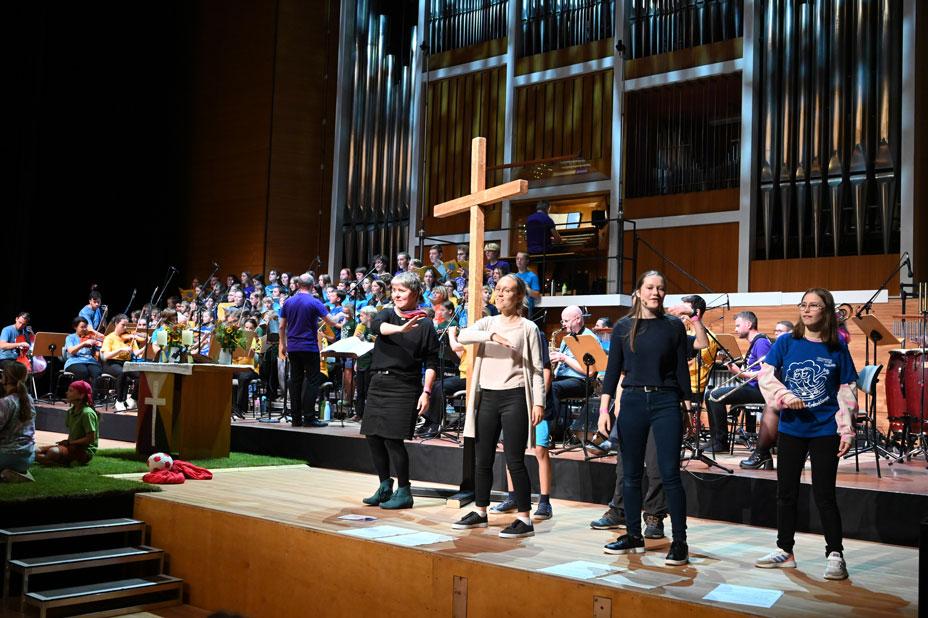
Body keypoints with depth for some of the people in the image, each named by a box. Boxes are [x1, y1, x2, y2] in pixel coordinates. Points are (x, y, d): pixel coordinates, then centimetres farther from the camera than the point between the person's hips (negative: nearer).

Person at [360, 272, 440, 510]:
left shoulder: (425, 324, 0)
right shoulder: (387, 314, 9)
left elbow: (431, 363, -1)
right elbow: (376, 325, -15)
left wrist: (426, 392, -10)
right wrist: (400, 328, -33)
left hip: (404, 386, -5)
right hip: (378, 382, 5)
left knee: (392, 438, -9)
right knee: (373, 436, 5)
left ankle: (404, 492, 5)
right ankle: (385, 486, 22)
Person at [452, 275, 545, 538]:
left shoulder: (528, 328, 0)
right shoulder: (488, 323, 10)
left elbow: (537, 369, -1)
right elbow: (463, 336, -10)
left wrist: (538, 402, -10)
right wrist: (491, 336, -25)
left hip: (514, 398, -5)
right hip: (487, 397, 5)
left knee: (514, 461, -5)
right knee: (483, 459, 11)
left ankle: (524, 518, 3)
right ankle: (480, 512, 24)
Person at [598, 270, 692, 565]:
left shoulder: (674, 326, 3)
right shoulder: (623, 327, 6)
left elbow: (681, 369, 5)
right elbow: (613, 369, 6)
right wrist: (604, 408, 0)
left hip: (666, 402, -2)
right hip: (632, 402, 2)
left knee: (669, 474, -5)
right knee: (631, 473, 8)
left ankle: (680, 542, 3)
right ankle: (634, 536, 20)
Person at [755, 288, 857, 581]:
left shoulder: (837, 348, -1)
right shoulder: (786, 342, 0)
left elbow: (847, 391, 1)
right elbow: (766, 375, -5)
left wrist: (846, 430, -4)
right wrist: (784, 396, -22)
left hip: (825, 431, -2)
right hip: (791, 429, 2)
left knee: (824, 494, -1)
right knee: (786, 492, 10)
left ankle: (835, 555, 11)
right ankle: (784, 551, 22)